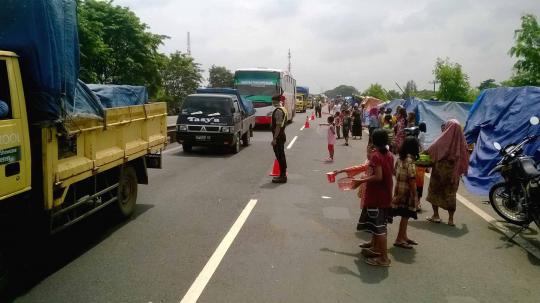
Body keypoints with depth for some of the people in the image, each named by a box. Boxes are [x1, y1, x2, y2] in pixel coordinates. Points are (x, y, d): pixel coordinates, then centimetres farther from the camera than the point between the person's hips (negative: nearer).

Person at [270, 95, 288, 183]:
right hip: (282, 135, 10)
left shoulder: (278, 111, -18)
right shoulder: (283, 109, 13)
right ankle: (283, 175, 24)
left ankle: (282, 176, 1)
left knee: (280, 156, -4)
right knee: (281, 156, 15)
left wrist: (274, 138, -23)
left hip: (278, 136, -10)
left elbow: (278, 125, -24)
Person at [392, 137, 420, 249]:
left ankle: (404, 237, 28)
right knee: (405, 216, 1)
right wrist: (415, 195, -14)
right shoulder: (410, 160, -18)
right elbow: (411, 180, -20)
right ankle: (399, 240, 8)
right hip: (407, 192, -8)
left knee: (405, 216, 17)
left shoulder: (400, 159, 6)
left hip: (399, 191, 8)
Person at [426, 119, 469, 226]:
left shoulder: (443, 139, -12)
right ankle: (451, 219, 11)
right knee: (450, 193, 11)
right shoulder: (461, 141, -3)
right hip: (453, 172, 3)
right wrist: (461, 170, 14)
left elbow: (431, 150, -8)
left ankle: (436, 215, 13)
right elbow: (465, 157, 3)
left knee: (435, 190, 13)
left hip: (440, 170, -3)